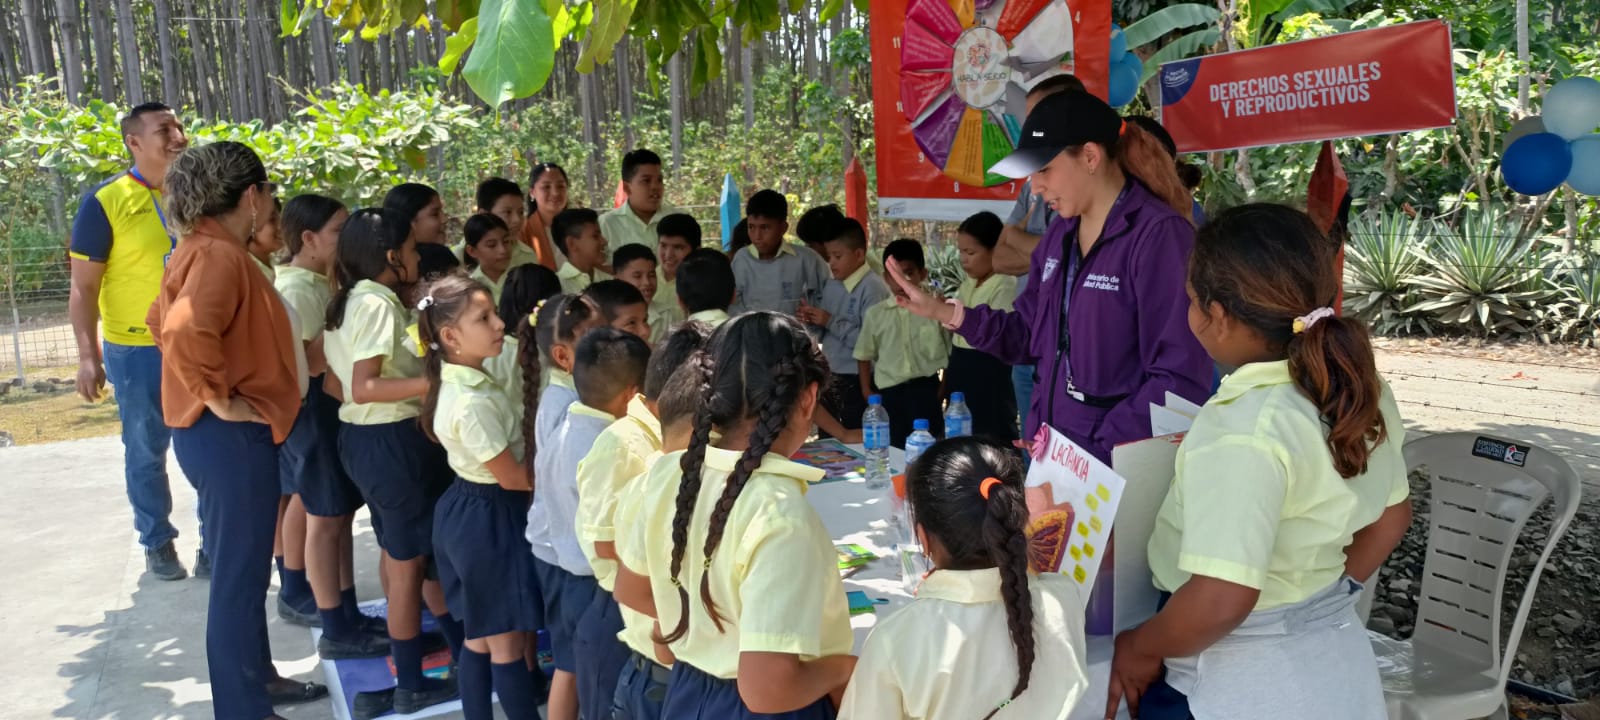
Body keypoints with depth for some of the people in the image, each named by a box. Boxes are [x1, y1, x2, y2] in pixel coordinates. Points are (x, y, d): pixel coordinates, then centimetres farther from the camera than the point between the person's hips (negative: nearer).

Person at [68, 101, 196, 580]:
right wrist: (88, 356, -13)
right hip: (137, 349, -3)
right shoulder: (105, 201, -9)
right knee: (147, 452, 10)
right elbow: (84, 287, -8)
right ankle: (157, 543, 26)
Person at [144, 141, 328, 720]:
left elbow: (160, 319, 23)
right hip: (231, 435, -10)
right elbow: (184, 331, -38)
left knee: (243, 568, 22)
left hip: (225, 432, 10)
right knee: (239, 575, 2)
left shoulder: (206, 249, 11)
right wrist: (219, 400, -25)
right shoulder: (219, 256, -21)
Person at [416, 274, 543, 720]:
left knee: (479, 637, 19)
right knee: (507, 644, 4)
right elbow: (512, 478, -19)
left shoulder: (464, 379, 1)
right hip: (488, 517, -10)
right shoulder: (472, 404, -27)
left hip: (468, 510, 10)